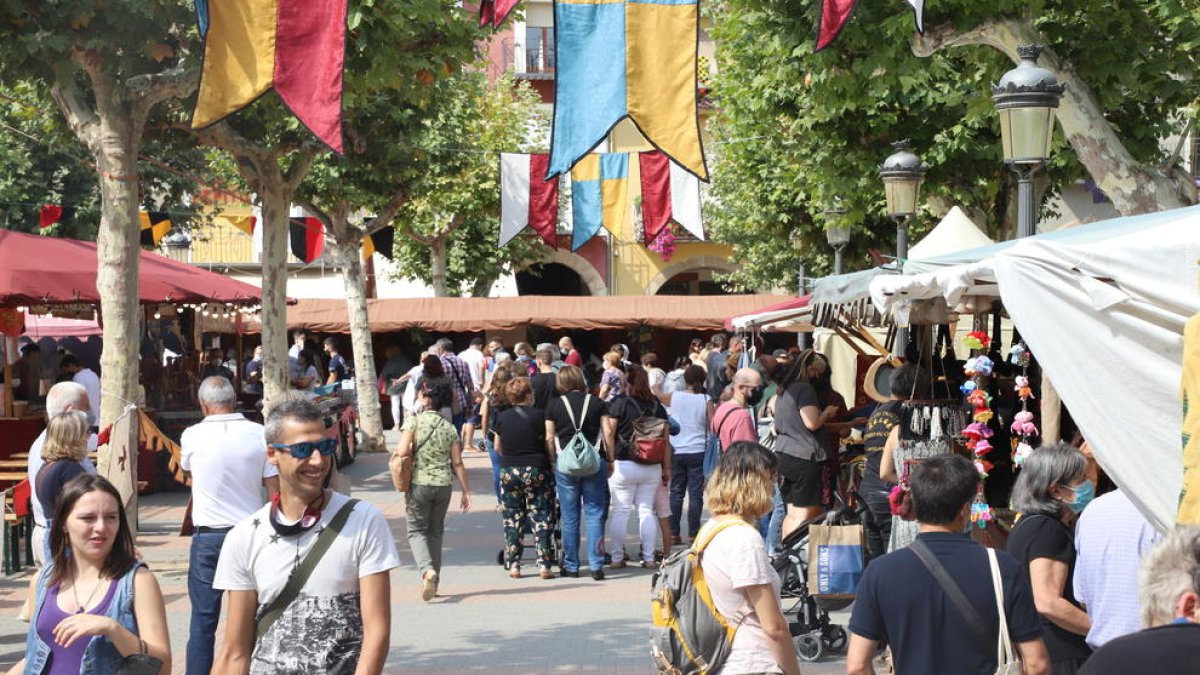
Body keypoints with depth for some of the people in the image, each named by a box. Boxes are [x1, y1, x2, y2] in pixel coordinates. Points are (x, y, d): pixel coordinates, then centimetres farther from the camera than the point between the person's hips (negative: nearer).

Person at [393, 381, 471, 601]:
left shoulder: (414, 421, -7)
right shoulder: (449, 427, 4)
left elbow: (402, 451, -17)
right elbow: (457, 462, 2)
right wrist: (466, 491, 6)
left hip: (419, 483, -3)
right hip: (444, 484, 4)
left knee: (416, 530, 8)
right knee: (436, 531, 16)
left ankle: (427, 570, -18)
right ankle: (434, 582, 18)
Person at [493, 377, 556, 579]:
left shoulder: (502, 417, 4)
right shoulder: (539, 416, -6)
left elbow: (497, 447, 11)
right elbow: (549, 445, -6)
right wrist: (552, 461, 11)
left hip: (508, 471, 3)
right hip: (536, 471, -3)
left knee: (512, 519, 9)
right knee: (540, 518, 2)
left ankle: (513, 565, 7)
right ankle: (544, 565, -2)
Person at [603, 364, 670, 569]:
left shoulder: (620, 403, -5)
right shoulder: (657, 406, 6)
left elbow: (609, 432, -9)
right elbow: (665, 438, 8)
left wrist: (611, 460, -5)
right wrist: (666, 468, 12)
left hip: (624, 465, -3)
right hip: (652, 467, 3)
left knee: (620, 511, 3)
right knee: (646, 511, 9)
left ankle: (617, 557, 5)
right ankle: (649, 558, 10)